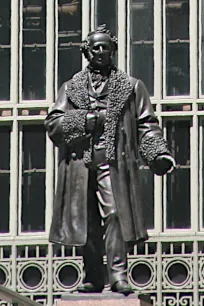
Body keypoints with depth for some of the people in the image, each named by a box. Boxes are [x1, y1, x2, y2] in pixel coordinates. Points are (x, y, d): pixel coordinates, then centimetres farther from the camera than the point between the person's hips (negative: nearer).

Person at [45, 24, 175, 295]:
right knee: (87, 222, 1)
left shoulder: (131, 87, 14)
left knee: (115, 214, -15)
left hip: (114, 162, -2)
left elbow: (146, 125, 9)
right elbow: (53, 124, 8)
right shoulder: (71, 88, 17)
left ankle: (118, 273, -17)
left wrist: (158, 154, -7)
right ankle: (93, 277, 7)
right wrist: (86, 118, -6)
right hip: (80, 163, 2)